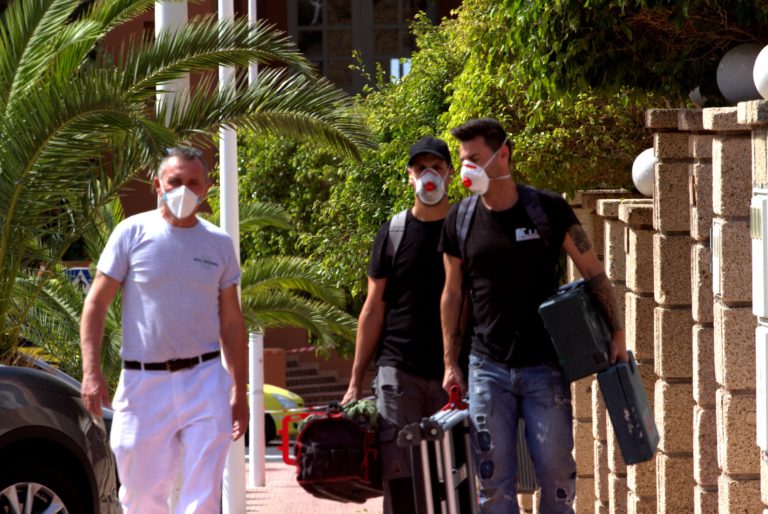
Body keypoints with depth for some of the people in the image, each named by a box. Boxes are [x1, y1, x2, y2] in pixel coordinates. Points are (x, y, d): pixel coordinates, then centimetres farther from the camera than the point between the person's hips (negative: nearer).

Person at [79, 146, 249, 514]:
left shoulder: (219, 244, 8)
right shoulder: (133, 233, 0)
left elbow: (232, 323, 14)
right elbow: (96, 304, 0)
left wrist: (240, 392, 10)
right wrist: (91, 371, -10)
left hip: (204, 381, 1)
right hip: (144, 383, -1)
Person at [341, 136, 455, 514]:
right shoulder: (393, 234, 7)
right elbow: (374, 309, 9)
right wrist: (356, 380, 5)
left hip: (455, 371, 0)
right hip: (400, 370, 0)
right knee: (399, 475, -8)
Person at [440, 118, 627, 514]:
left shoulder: (549, 210, -4)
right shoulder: (460, 221, 3)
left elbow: (593, 273, 3)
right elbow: (452, 294, 11)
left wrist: (616, 334, -1)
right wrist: (450, 364, 9)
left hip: (545, 366, -2)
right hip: (488, 368, 2)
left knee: (555, 468, -3)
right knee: (493, 474, 0)